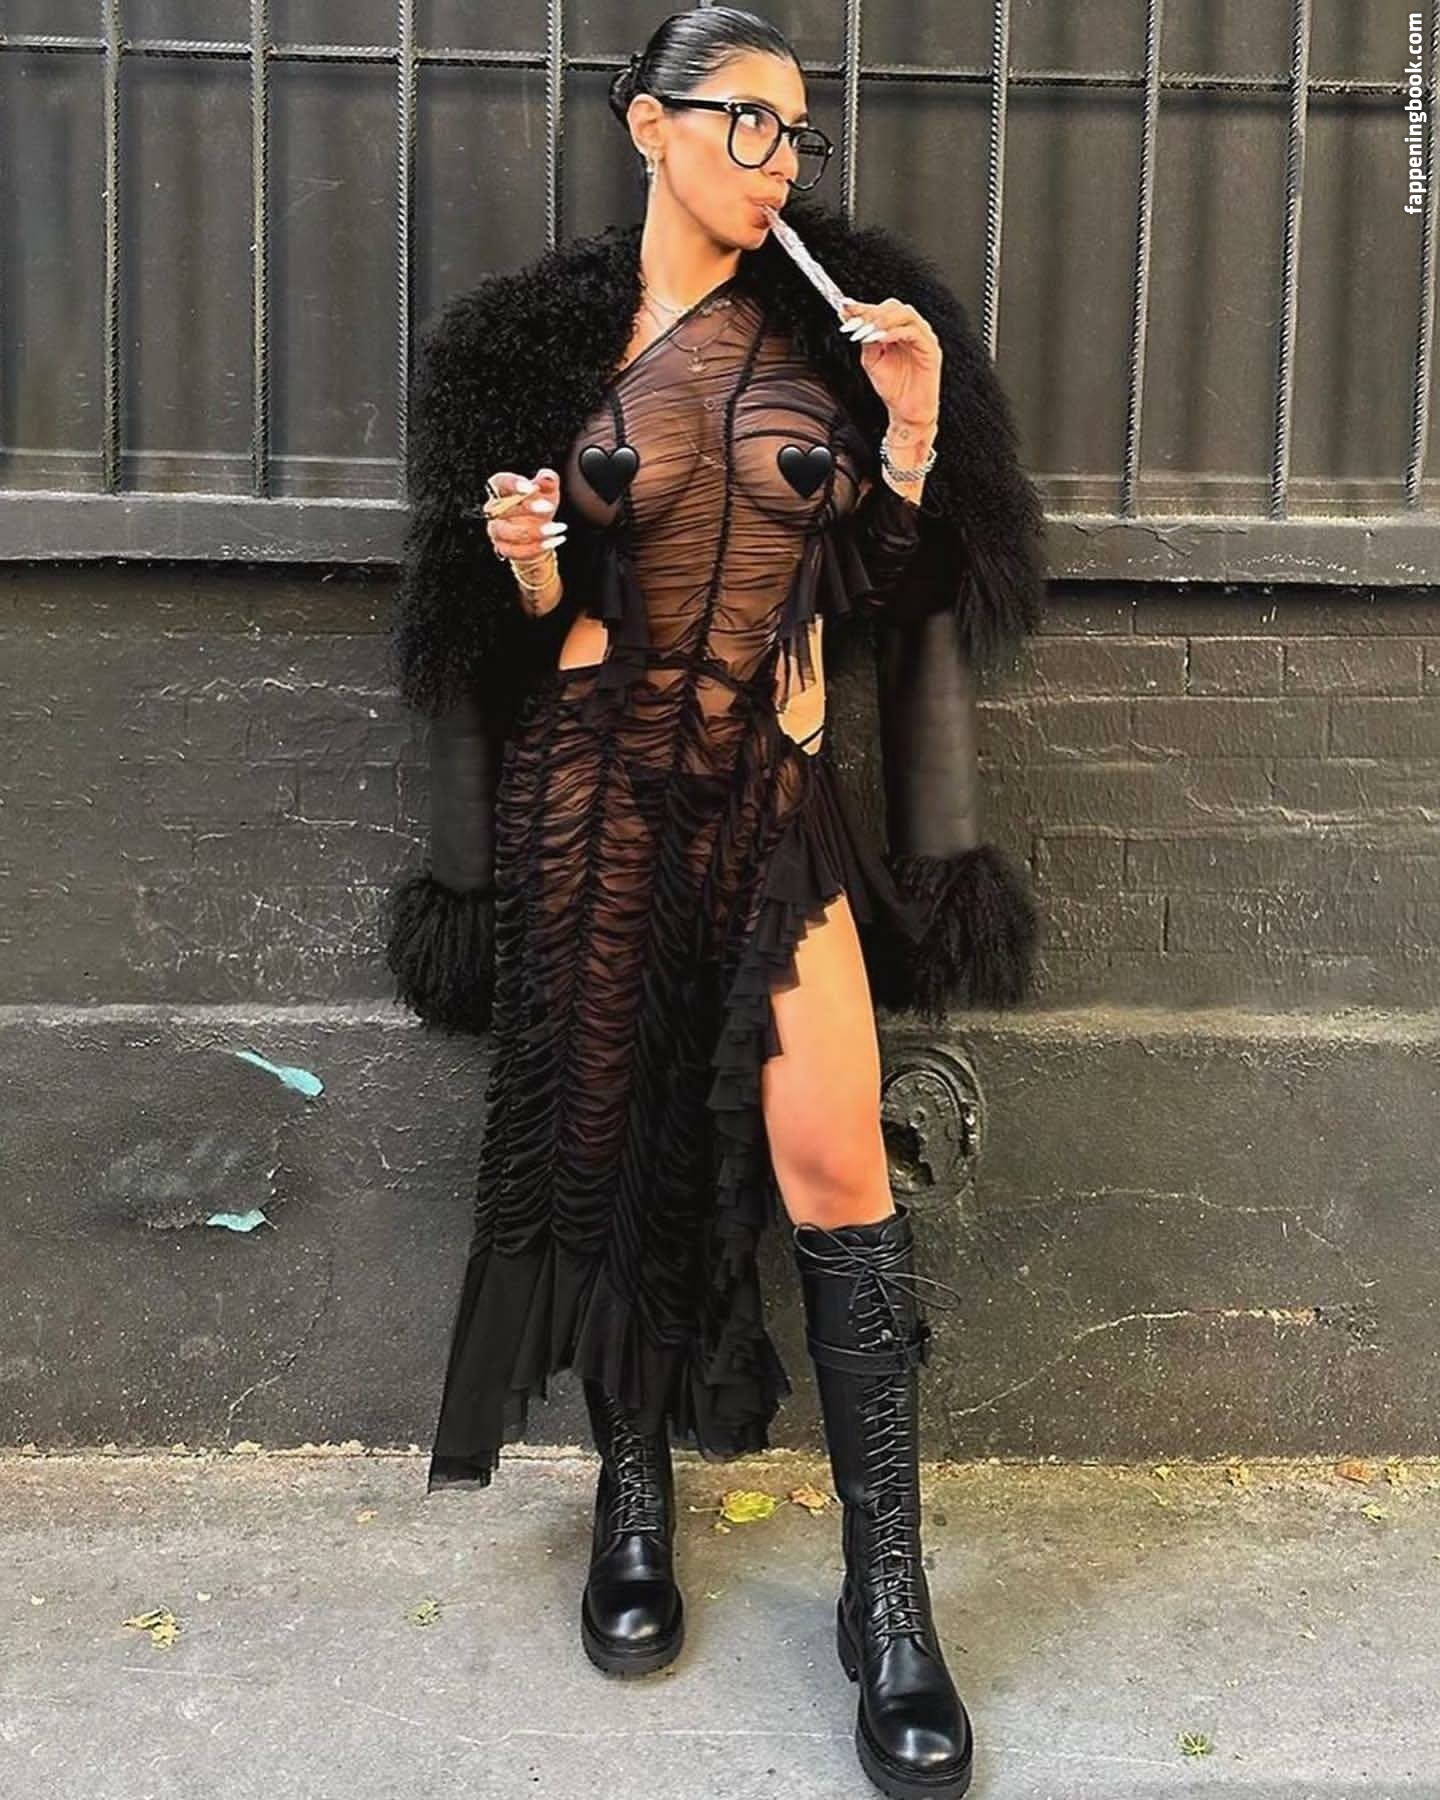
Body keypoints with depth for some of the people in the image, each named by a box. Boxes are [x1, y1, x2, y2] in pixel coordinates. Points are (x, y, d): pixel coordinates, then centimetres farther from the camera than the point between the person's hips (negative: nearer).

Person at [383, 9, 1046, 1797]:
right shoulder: (546, 337, 5)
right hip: (598, 782, 0)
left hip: (778, 790, 1)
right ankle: (635, 1498, 28)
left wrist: (914, 422, -8)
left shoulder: (834, 318, 8)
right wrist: (528, 566, -13)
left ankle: (888, 1593, 0)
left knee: (832, 1162, -10)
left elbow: (894, 577, 7)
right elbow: (535, 617, 8)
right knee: (610, 1138, 5)